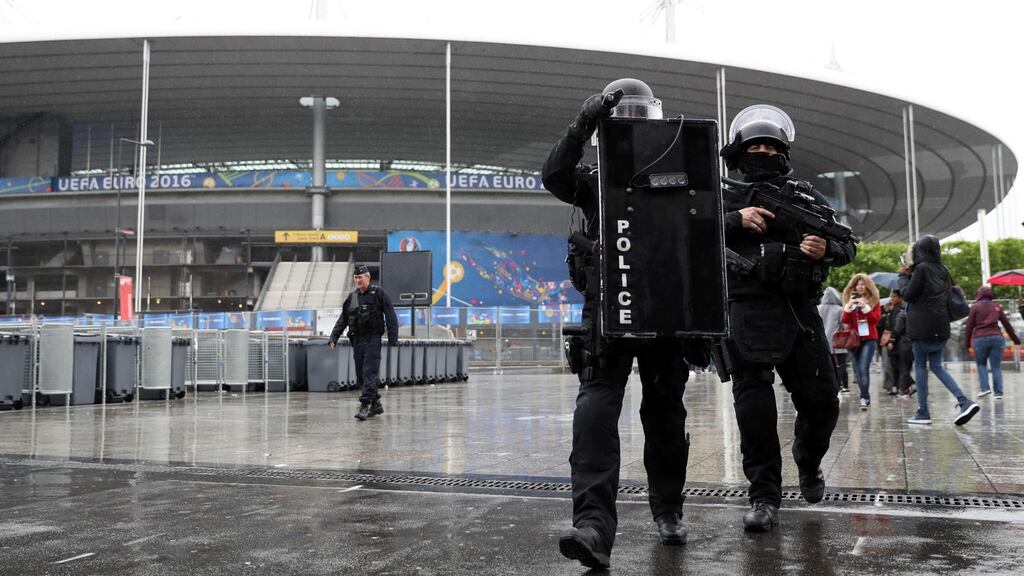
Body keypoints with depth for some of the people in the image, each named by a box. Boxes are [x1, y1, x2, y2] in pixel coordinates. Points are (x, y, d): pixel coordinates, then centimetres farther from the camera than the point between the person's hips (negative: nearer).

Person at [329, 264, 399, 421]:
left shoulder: (378, 293, -2)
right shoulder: (351, 297, 13)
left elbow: (391, 316, -5)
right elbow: (342, 319, 15)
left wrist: (393, 339, -11)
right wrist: (334, 337, 3)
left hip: (373, 339, -6)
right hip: (357, 339, 6)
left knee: (369, 372, -12)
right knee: (360, 375, 7)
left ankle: (365, 405, -14)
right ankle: (376, 405, 19)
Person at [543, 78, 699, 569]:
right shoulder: (593, 178, 10)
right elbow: (554, 176, -10)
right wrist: (582, 125, -19)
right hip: (608, 308, -2)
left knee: (665, 411, 12)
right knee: (596, 406, -17)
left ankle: (667, 511, 29)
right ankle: (594, 526, -23)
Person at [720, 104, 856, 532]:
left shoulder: (806, 196, 16)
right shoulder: (726, 198, 11)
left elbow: (848, 246, 14)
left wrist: (827, 248, -8)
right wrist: (736, 220, -14)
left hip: (799, 311, 3)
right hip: (749, 311, -3)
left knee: (822, 401, 8)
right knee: (754, 405, -8)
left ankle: (808, 464, 38)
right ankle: (764, 499, 0)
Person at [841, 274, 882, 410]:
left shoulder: (874, 300, 3)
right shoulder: (849, 299, 9)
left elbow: (877, 319, -6)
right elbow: (845, 320, 2)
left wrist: (865, 307, -17)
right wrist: (849, 306, -13)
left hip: (869, 339, -4)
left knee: (863, 369, -16)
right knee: (857, 370, 5)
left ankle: (864, 398, -17)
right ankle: (866, 397, 15)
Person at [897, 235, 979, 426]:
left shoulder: (922, 268, -10)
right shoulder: (942, 270, 12)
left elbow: (908, 294, -10)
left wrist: (903, 276, 6)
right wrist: (911, 274, 19)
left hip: (922, 326, -7)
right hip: (941, 326, 7)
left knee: (920, 365, 1)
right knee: (936, 365, 13)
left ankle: (923, 413, 2)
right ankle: (964, 402, -2)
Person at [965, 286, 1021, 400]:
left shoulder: (975, 307, 3)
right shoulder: (997, 307, 14)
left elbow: (969, 326, -1)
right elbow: (1007, 324, 19)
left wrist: (967, 342, 5)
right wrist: (1016, 339, 27)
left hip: (980, 339, -3)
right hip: (997, 338, 3)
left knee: (981, 364, 13)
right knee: (996, 366, 6)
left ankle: (984, 387, -3)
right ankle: (998, 392, 0)